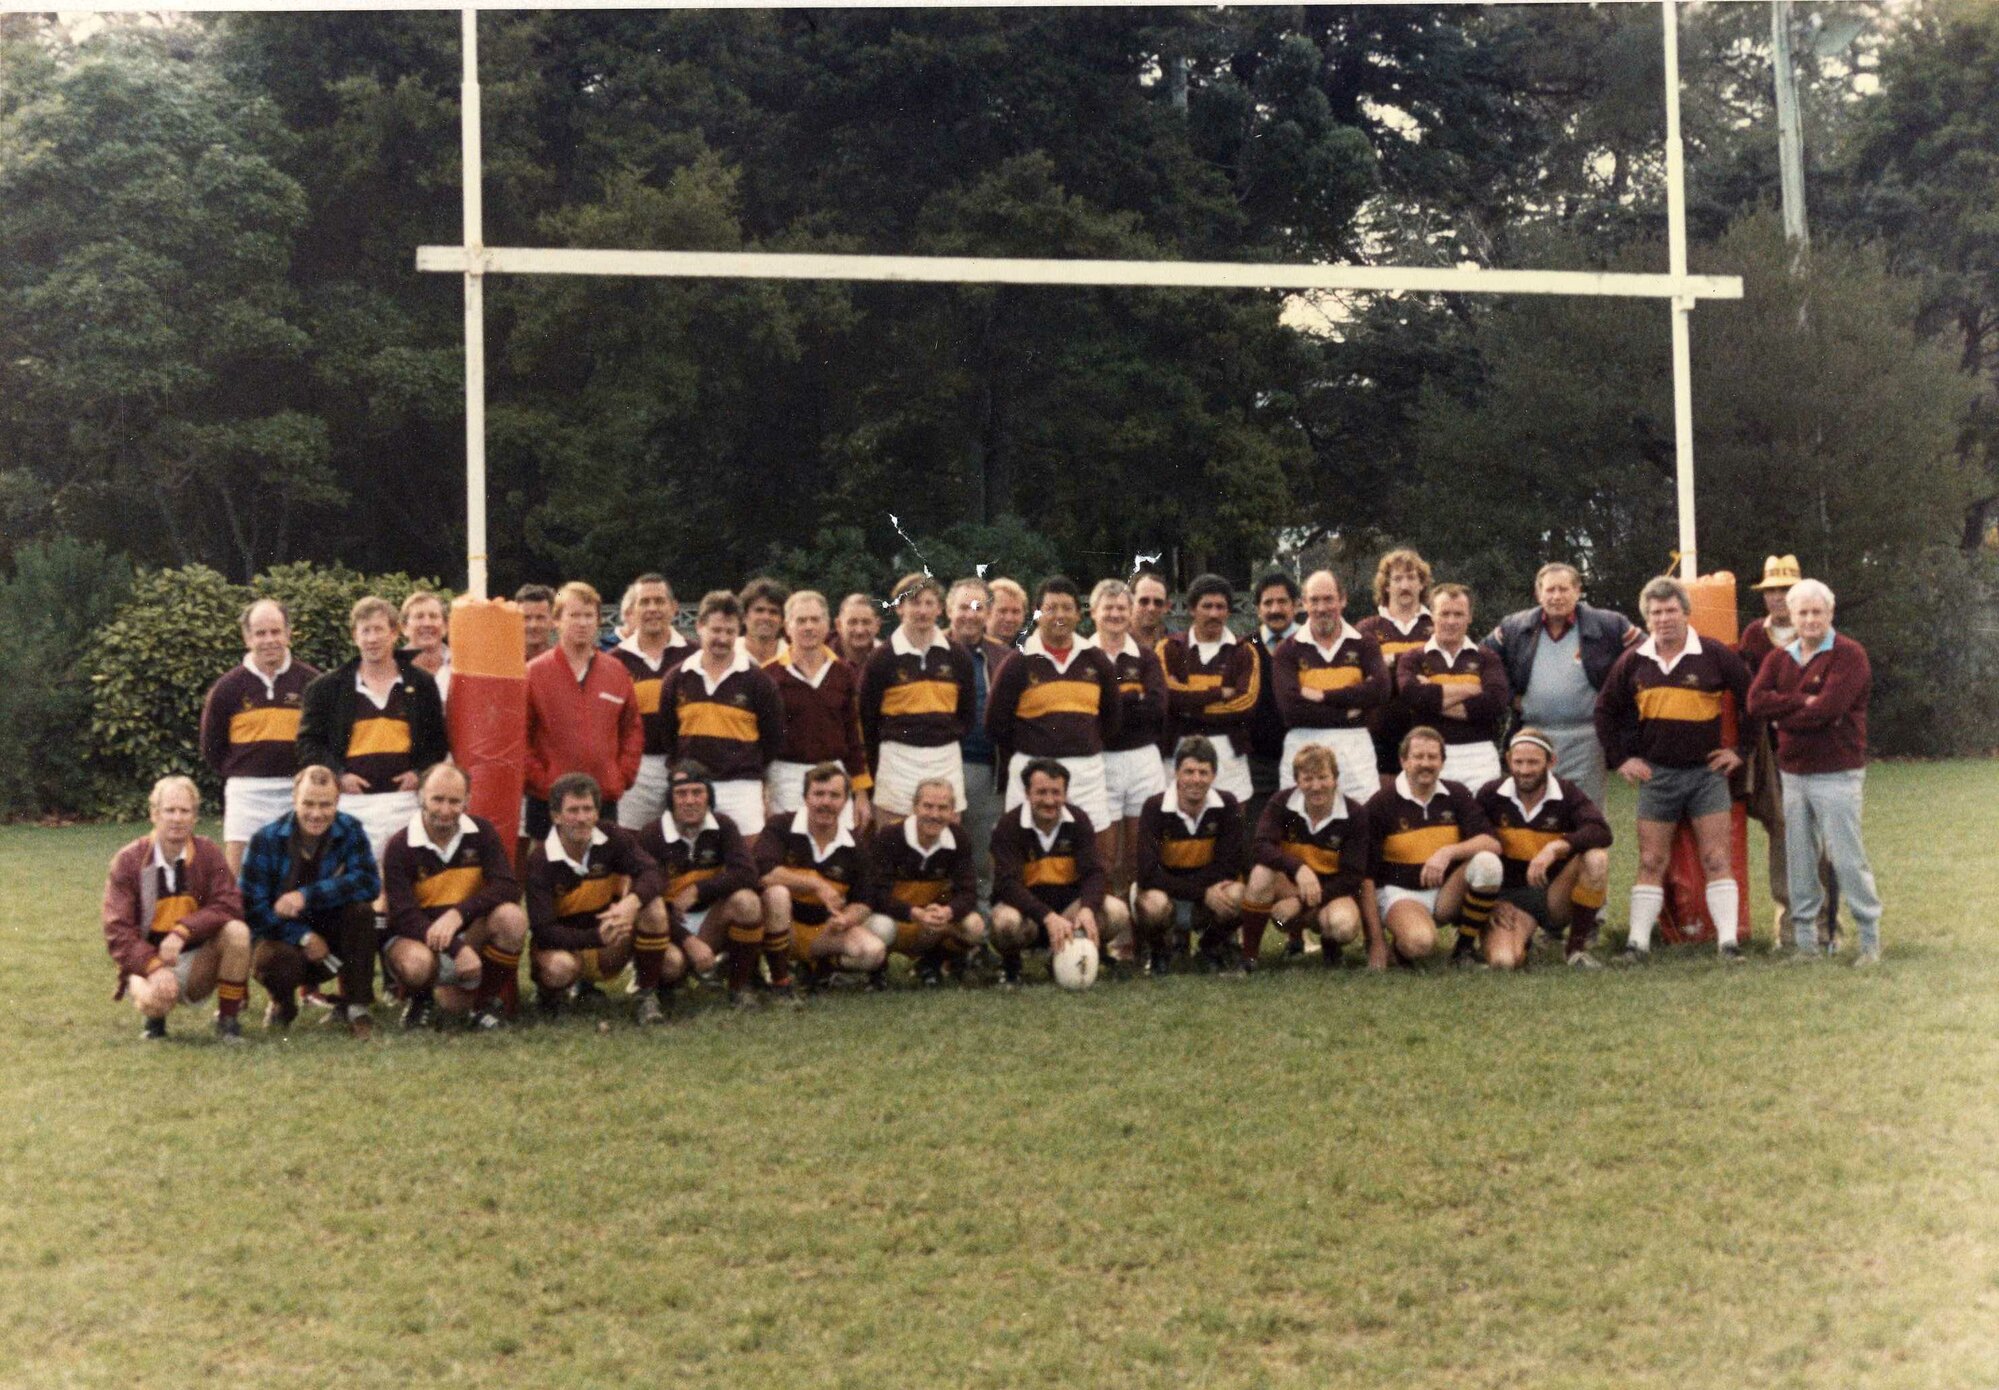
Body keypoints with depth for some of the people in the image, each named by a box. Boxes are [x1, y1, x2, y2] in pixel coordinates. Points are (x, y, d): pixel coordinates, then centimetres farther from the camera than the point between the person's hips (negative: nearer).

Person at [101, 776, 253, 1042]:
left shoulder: (208, 852, -3)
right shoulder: (128, 861, -7)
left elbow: (229, 906, -14)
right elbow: (117, 931, -12)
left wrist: (183, 931, -29)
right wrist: (154, 967, -27)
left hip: (197, 964, 2)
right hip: (147, 962, -2)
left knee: (237, 932, -29)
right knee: (154, 998, -37)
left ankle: (228, 1019, -10)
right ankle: (154, 1018, 4)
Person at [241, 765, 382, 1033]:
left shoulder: (350, 831, -9)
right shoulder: (266, 839, -12)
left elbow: (370, 883, -24)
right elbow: (252, 906, -15)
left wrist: (308, 896, -32)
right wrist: (303, 937, -23)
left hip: (331, 936, 1)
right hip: (281, 933, -1)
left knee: (361, 909, -29)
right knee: (271, 960, -36)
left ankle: (355, 1005, -12)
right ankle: (283, 1004, 3)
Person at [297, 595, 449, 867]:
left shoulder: (420, 683, 9)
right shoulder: (328, 687, 7)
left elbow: (438, 739, 14)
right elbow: (309, 741, 6)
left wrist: (420, 772, -2)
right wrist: (337, 774, -7)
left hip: (403, 801, 1)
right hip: (352, 801, -1)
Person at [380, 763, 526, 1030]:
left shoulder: (481, 832, -4)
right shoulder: (400, 847, -12)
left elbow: (508, 888, -16)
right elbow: (404, 915, -20)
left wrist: (458, 914, -32)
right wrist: (456, 948, -34)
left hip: (471, 932, 3)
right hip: (416, 936, -2)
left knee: (512, 917, -28)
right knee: (416, 963, -39)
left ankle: (485, 1001, -6)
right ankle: (419, 998, 2)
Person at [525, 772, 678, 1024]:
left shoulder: (613, 838, -8)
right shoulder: (539, 862, -18)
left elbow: (649, 872, -23)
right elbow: (542, 930, -24)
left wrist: (632, 902, -46)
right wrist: (597, 937, -37)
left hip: (609, 950, 3)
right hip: (563, 947, -3)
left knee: (653, 906, -21)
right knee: (560, 967, -39)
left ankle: (648, 995, -8)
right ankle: (548, 995, -2)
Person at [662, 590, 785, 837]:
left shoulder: (756, 679, 1)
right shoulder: (679, 678, 7)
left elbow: (774, 737, 6)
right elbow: (666, 732, 14)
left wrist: (749, 769, 6)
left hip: (740, 788, -2)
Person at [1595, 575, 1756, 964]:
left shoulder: (1716, 656, -4)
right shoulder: (1634, 662, 3)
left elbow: (1752, 701, 3)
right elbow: (1605, 710, 13)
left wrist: (1741, 749, 1)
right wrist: (1620, 758, 6)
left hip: (1707, 771, -2)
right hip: (1656, 772, 2)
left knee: (1716, 859, -4)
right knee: (1651, 862, 5)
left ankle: (1728, 941, -3)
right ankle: (1639, 942, 7)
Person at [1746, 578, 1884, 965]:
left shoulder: (1849, 655, -7)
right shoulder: (1778, 659, 12)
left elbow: (1828, 709, -20)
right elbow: (1755, 702, -3)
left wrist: (1783, 716, -7)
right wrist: (1803, 702, -13)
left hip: (1836, 774, -6)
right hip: (1793, 774, 6)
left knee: (1848, 859, -4)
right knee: (1800, 861, 9)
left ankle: (1870, 940, 7)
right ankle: (1805, 940, 16)